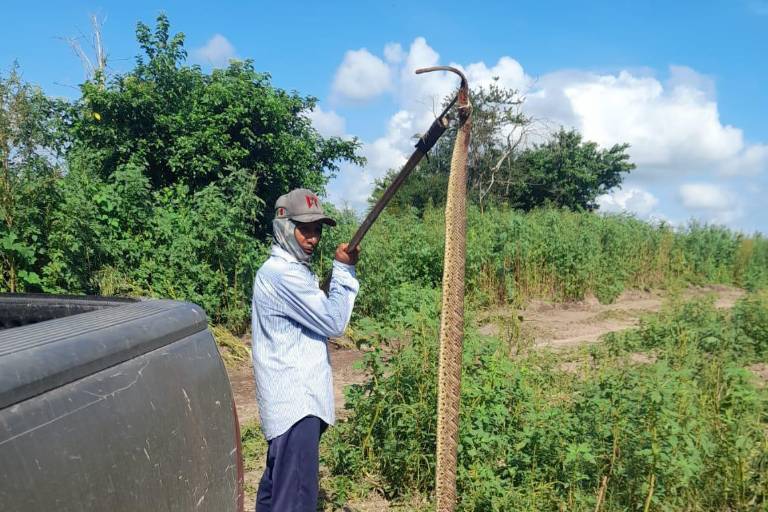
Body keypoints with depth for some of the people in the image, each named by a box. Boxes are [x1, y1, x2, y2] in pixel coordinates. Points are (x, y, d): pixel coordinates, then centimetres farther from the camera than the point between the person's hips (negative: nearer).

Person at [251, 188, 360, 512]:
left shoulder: (291, 270, 16)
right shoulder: (283, 273, -17)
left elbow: (316, 318, 21)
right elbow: (333, 322, -17)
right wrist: (344, 269, -10)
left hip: (294, 397, 11)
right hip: (295, 401, -11)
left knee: (279, 482, 20)